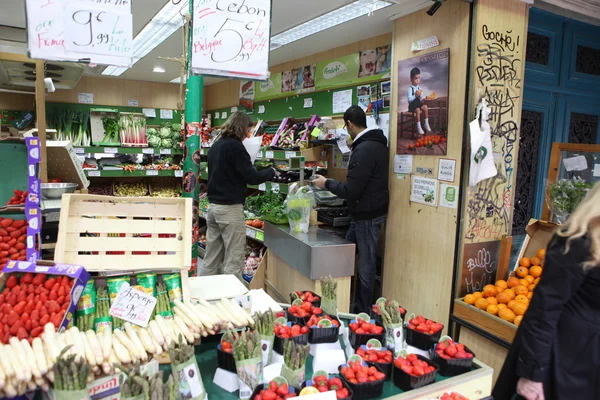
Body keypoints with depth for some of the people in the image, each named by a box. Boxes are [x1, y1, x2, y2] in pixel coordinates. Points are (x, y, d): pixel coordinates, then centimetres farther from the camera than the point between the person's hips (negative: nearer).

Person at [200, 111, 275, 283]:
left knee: (211, 259, 14)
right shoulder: (235, 146, -13)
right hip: (230, 208, -8)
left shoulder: (216, 145, 13)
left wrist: (250, 170, 23)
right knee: (234, 260, -2)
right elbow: (252, 178, -16)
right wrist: (271, 172, 1)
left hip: (213, 206, 9)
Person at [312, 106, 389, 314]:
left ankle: (362, 313, 15)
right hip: (366, 212, 10)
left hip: (367, 215, -10)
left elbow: (350, 190, -23)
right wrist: (332, 182, 21)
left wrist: (326, 183, -8)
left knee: (365, 265, 2)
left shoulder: (364, 150, -22)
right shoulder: (377, 144, 10)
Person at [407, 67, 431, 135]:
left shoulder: (419, 88, 9)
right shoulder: (410, 88, -9)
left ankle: (426, 123, -3)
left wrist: (420, 96, -11)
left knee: (425, 107, -16)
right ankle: (418, 127, -23)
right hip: (412, 105, -6)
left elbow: (421, 99, 10)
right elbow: (409, 99, -16)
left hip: (419, 103, 6)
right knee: (418, 110, -30)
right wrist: (415, 96, -28)